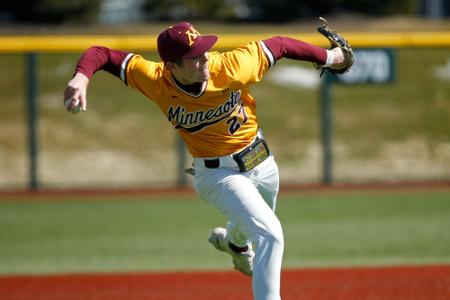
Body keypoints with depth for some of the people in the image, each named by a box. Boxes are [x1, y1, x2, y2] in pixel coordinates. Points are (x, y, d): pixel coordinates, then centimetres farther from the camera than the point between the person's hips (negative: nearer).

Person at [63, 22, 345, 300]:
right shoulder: (156, 80, -26)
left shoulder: (232, 66, -27)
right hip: (218, 174, -3)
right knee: (270, 235, -22)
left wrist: (327, 56, -7)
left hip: (262, 161, 3)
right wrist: (81, 76, -46)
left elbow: (278, 45, -14)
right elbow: (102, 54, -26)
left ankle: (233, 242, 68)